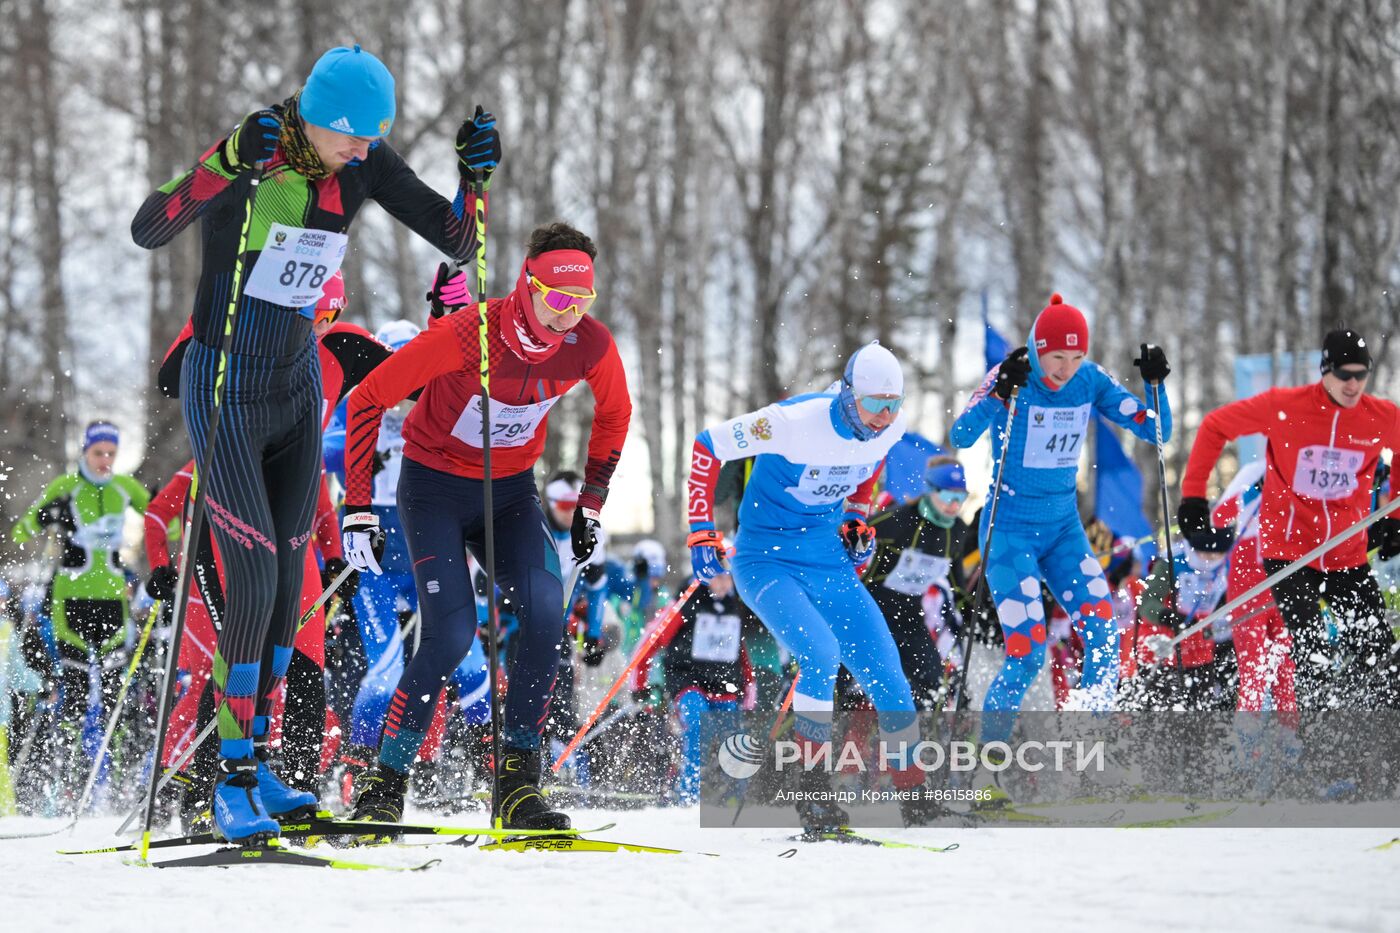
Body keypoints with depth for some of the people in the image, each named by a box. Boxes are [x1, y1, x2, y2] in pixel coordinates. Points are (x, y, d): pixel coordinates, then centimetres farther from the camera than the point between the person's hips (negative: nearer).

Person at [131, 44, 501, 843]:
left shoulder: (367, 163, -6)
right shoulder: (249, 151, -23)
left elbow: (458, 241, -5)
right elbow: (148, 232, -35)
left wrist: (477, 175, -24)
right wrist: (232, 163, -49)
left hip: (297, 387, 6)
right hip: (225, 394, -6)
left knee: (290, 581, 7)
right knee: (255, 581, -12)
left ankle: (257, 765, 18)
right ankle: (232, 784, -5)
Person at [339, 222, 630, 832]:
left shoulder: (590, 345, -15)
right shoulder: (465, 336, -28)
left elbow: (614, 414, 9)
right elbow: (367, 400, -19)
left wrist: (590, 504, 9)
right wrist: (358, 509, -21)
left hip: (510, 492, 4)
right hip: (435, 487, -4)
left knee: (546, 609, -22)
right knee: (452, 634, -21)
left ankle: (517, 784, -15)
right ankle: (385, 785, -7)